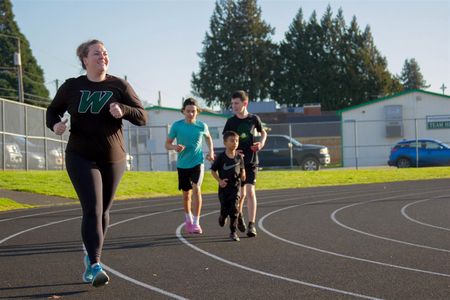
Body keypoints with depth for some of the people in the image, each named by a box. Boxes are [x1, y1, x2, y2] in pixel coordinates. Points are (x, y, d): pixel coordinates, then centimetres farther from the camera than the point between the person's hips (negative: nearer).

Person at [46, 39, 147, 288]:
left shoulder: (119, 86, -2)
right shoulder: (71, 87, -1)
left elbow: (142, 118, -4)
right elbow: (53, 110, 14)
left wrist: (124, 110, -25)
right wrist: (55, 124, -9)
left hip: (113, 159, 2)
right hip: (81, 158, -2)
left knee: (103, 211, 12)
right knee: (92, 210, -16)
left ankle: (91, 254, 33)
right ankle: (95, 265, -19)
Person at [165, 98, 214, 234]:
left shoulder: (202, 126, -5)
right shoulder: (177, 126, -8)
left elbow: (208, 138, 17)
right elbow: (167, 144, -1)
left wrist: (211, 151, 2)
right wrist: (175, 147, -23)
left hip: (197, 162, -1)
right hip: (182, 164, 1)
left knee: (196, 189, -21)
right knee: (186, 194, 12)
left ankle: (196, 222, -16)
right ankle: (188, 219, 38)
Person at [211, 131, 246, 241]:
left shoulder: (239, 157, 0)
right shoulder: (221, 157, -8)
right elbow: (213, 170, 0)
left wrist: (243, 174, -7)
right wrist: (219, 180, -11)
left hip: (235, 187, 1)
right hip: (224, 187, -1)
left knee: (234, 209, -7)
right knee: (225, 209, 6)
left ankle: (233, 232, 1)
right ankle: (222, 218, 43)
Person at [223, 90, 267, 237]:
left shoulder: (254, 119, -2)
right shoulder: (231, 122, -3)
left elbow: (263, 132, 16)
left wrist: (262, 142, -4)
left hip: (251, 161, -1)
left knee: (250, 191, -11)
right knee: (241, 193, 6)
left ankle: (251, 225, -11)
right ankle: (239, 214, 37)